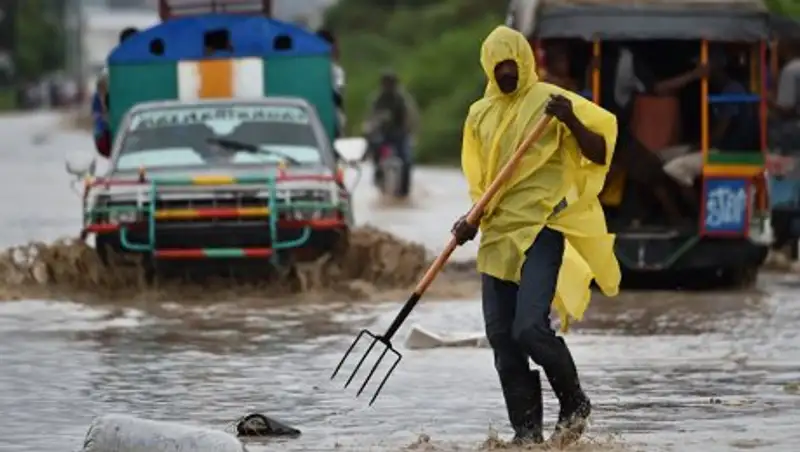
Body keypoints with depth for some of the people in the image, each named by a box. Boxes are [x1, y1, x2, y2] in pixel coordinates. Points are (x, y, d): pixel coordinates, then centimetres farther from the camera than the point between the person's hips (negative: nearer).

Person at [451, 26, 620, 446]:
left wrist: (571, 121, -24)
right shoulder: (479, 115, 14)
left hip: (542, 228, -6)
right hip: (498, 234, 7)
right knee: (501, 336, 2)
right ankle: (527, 432, 9)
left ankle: (574, 404, 5)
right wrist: (471, 220, 4)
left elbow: (599, 154, -7)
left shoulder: (549, 100, -3)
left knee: (530, 327, -19)